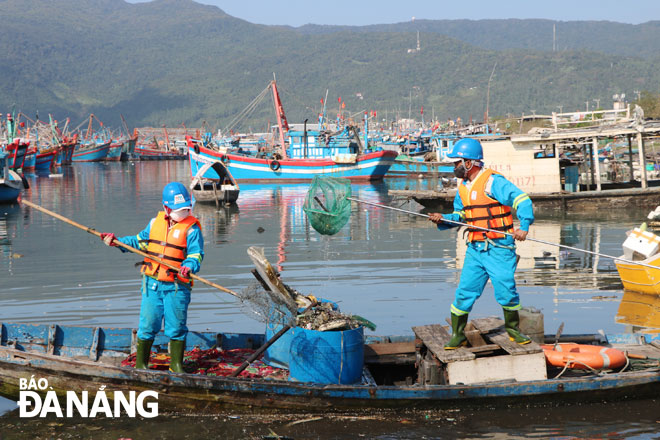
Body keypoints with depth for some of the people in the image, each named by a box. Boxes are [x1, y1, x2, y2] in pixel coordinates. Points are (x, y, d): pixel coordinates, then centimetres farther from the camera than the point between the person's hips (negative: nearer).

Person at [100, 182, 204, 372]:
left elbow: (195, 255, -14)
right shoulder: (156, 222, 9)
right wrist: (117, 241, 16)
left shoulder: (192, 228, -6)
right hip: (152, 283, 4)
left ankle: (176, 364, 17)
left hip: (176, 286, -3)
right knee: (147, 324, 6)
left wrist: (188, 267, -34)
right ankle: (140, 363, 18)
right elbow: (140, 241, 23)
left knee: (176, 327, 2)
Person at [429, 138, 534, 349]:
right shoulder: (463, 186, 12)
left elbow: (522, 200, -20)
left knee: (505, 291, -5)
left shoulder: (492, 182, -13)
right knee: (465, 291, 2)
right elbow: (460, 215, 23)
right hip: (475, 249, 6)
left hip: (499, 248, -6)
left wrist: (524, 227, -32)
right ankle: (457, 335, 12)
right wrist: (443, 220, 3)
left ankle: (513, 329, 17)